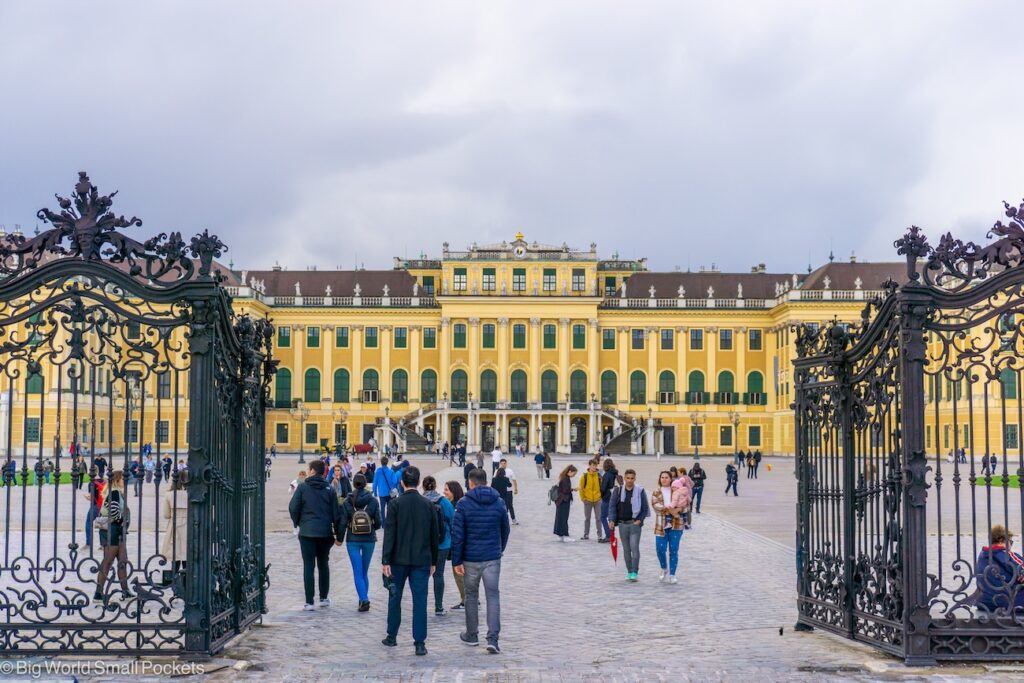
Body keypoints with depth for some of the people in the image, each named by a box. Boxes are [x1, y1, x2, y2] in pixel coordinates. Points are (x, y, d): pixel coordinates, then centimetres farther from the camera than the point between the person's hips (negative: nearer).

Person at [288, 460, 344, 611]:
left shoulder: (303, 487, -3)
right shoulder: (329, 489, 5)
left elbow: (293, 507, -8)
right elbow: (336, 513, 3)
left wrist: (297, 523, 11)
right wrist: (339, 535, 8)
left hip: (307, 532, -3)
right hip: (325, 532, 3)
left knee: (308, 566, 0)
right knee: (323, 564, 17)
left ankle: (309, 602, -3)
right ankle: (324, 598, 23)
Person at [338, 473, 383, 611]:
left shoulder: (347, 502, -7)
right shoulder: (373, 501, -7)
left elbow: (343, 522, -7)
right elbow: (379, 523, -5)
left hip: (352, 540, -1)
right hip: (369, 540, 1)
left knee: (358, 572, -1)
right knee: (364, 571, 16)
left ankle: (364, 600, -16)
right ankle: (363, 599, 21)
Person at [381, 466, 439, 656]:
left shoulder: (395, 504, -7)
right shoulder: (428, 505, 2)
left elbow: (389, 533, -10)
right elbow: (434, 535, 6)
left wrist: (385, 560, -8)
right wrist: (433, 561, 14)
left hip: (399, 560, -1)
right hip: (421, 560, 1)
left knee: (395, 598, 14)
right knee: (420, 601, 0)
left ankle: (391, 637, 24)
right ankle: (420, 643, -3)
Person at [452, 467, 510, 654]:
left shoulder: (464, 504, -7)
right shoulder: (499, 503, 2)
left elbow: (457, 534, -9)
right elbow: (506, 530, 11)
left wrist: (456, 561, -5)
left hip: (470, 559, -1)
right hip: (492, 558, 1)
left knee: (471, 596, 14)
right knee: (493, 597, 1)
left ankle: (471, 635, 26)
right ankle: (493, 639, -10)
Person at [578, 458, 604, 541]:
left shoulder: (599, 476, -1)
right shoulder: (585, 476, -6)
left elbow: (601, 487, 8)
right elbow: (581, 488, -2)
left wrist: (601, 496, 2)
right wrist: (582, 498, -4)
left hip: (597, 500, 1)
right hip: (587, 500, 0)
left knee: (598, 518, 1)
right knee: (587, 518, 11)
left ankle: (600, 535, 5)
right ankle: (586, 535, 20)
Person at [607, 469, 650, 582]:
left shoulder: (640, 491, -1)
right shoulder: (618, 491, 3)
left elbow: (645, 508, 2)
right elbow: (612, 506, 3)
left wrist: (639, 520, -9)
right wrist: (611, 520, -9)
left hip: (635, 523, -2)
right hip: (622, 523, 3)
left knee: (634, 547, -10)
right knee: (626, 549, 8)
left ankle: (634, 572, -8)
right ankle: (629, 572, 16)